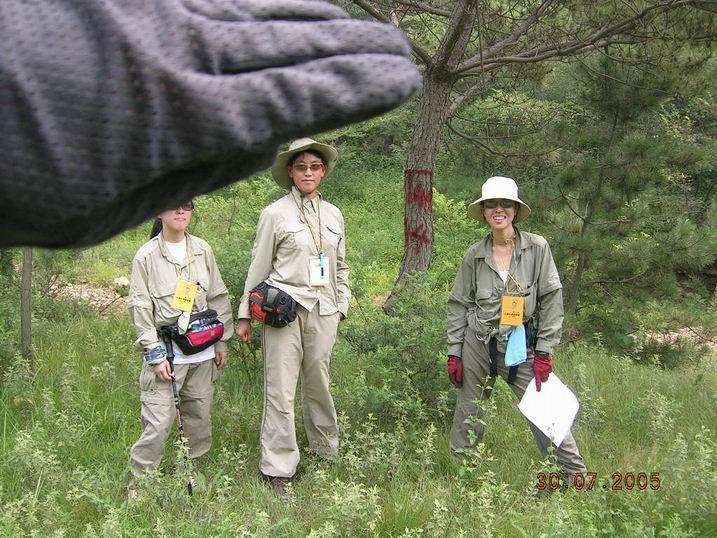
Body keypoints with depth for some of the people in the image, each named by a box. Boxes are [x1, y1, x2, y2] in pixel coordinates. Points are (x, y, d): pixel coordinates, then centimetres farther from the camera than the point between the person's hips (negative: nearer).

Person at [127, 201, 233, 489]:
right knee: (158, 423, -8)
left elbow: (219, 297, 12)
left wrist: (222, 341, 9)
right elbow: (140, 308, -6)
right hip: (166, 350, -4)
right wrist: (155, 354, -11)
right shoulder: (146, 256, -4)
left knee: (200, 418, 10)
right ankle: (138, 484, 6)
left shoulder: (202, 250, 7)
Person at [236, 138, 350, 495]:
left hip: (323, 310, 4)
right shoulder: (275, 213, -1)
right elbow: (258, 267, 2)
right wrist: (244, 315, 3)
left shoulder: (334, 215, 11)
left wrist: (342, 305, 14)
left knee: (318, 383, 13)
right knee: (280, 391, -4)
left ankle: (325, 449, 31)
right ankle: (278, 469, 3)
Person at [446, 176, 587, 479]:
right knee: (469, 414, 11)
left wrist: (544, 351, -7)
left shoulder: (537, 248, -5)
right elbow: (458, 305, 7)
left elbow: (552, 300, -4)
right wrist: (454, 353, 3)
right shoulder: (475, 255, 1)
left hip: (521, 345, -2)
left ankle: (576, 476, 7)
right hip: (478, 344, 2)